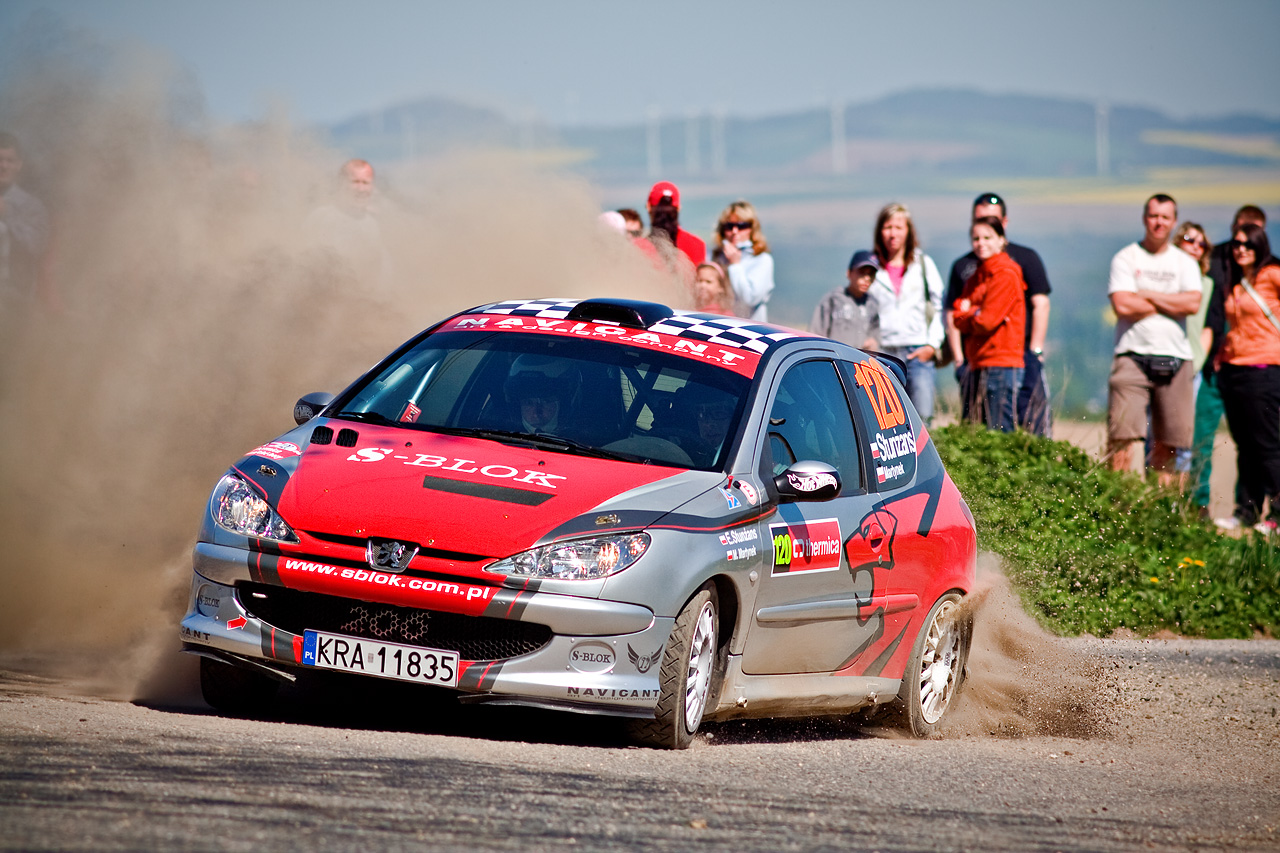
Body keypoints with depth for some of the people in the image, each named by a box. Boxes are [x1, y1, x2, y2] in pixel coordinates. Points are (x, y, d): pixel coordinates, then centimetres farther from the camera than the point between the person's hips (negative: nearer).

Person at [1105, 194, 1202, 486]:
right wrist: (1171, 304, -1)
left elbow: (1193, 303, -4)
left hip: (1175, 359, 3)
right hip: (1133, 356, -3)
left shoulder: (1185, 262, 13)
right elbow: (1122, 305, -9)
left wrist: (1147, 295, -5)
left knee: (1168, 440, 2)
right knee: (1122, 435, -13)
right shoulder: (1125, 258, 5)